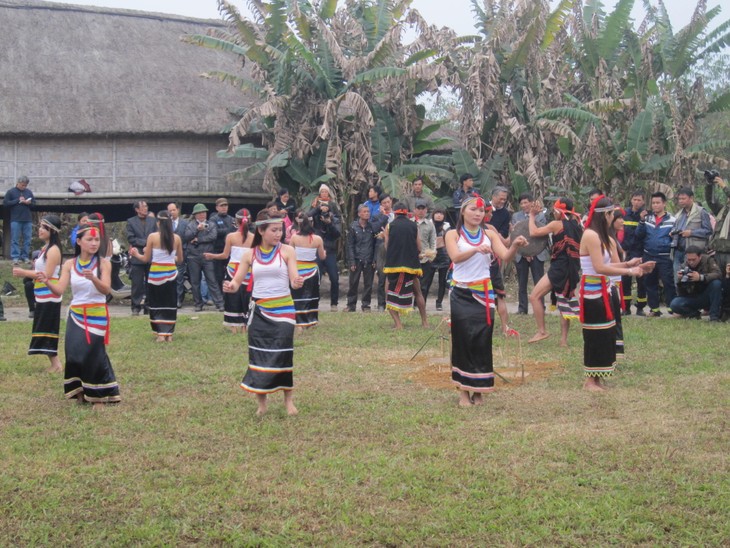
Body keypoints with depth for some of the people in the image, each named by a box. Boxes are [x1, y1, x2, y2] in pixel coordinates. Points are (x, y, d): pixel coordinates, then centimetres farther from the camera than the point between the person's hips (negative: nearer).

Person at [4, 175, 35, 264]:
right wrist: (17, 200, -10)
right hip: (15, 220, -3)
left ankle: (25, 256, 9)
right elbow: (5, 203, -4)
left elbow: (34, 202, 15)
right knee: (15, 239, -3)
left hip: (28, 220, 3)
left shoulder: (29, 192, 11)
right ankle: (15, 257, -3)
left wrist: (29, 202, -8)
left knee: (27, 239, 3)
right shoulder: (11, 192, 2)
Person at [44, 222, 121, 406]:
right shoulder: (69, 264, 1)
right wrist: (47, 282, -28)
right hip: (76, 316, 3)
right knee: (75, 355, 0)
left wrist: (93, 278, -39)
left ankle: (98, 396, 6)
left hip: (97, 317, -3)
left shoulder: (104, 263, -6)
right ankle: (80, 393, 16)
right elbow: (59, 290, -8)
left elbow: (106, 289, -20)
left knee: (93, 355, -5)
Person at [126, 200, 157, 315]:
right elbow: (130, 239, -5)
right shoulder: (131, 222, 4)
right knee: (137, 284, -3)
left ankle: (149, 306, 10)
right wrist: (145, 242, -12)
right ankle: (136, 308, 4)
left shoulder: (152, 220, 12)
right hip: (137, 257, -3)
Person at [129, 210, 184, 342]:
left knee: (156, 304, 7)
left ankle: (160, 334, 1)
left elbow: (146, 259, -3)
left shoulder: (152, 237, -8)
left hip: (156, 274, -2)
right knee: (170, 304, 11)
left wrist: (136, 254, 16)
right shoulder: (176, 238, 0)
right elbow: (180, 259, 8)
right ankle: (169, 334, 11)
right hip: (171, 273, 3)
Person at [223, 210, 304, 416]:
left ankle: (288, 398, 5)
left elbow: (294, 280, -7)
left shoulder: (287, 251, -3)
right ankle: (261, 400, 18)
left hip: (282, 309, -2)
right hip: (259, 310, 2)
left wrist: (298, 283, -31)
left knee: (282, 354, -8)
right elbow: (237, 281, 2)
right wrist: (230, 287, -21)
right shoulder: (249, 255, 3)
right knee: (259, 356, 4)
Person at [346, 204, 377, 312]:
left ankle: (366, 305, 12)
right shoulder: (353, 227, 1)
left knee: (368, 284, 3)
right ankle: (351, 305, 10)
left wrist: (374, 260, -2)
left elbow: (375, 244, 6)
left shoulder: (372, 227, 5)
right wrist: (352, 262, -6)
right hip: (357, 259, -1)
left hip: (369, 261, 1)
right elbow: (350, 245, 0)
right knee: (353, 283, 2)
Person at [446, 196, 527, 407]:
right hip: (462, 294, -1)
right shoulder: (453, 235, 0)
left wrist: (515, 245, -29)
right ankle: (464, 391, 5)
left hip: (483, 294, 2)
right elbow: (456, 257, -19)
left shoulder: (489, 234, 6)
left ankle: (478, 390, 8)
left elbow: (505, 256, -8)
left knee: (482, 340, -1)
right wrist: (476, 249, -36)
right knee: (463, 339, 0)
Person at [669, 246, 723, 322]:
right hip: (693, 298, 1)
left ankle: (714, 316, -23)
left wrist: (700, 277, -42)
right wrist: (679, 281, -27)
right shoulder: (683, 266, -6)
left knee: (716, 283, -32)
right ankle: (696, 314, 2)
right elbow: (681, 293, -7)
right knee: (675, 305, -25)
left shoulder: (707, 260, -10)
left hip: (708, 296, -1)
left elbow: (718, 275, -29)